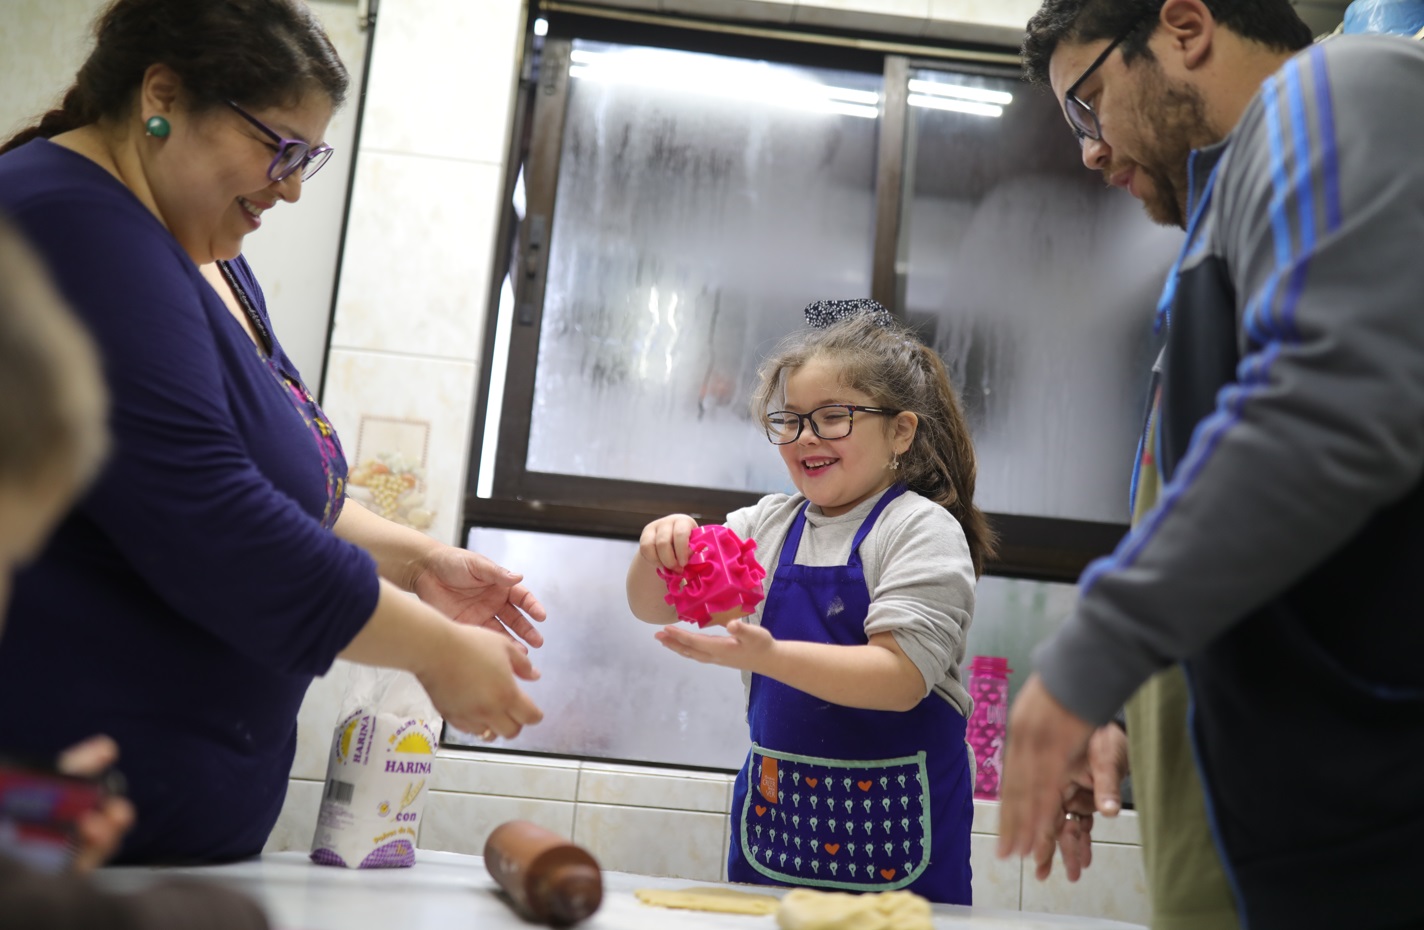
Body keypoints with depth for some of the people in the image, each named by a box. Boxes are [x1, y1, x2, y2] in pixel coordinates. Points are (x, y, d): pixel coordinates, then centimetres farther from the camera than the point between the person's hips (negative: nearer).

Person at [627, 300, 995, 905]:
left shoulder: (923, 529, -9)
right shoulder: (767, 524, 6)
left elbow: (900, 679, -20)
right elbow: (653, 608, 7)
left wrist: (767, 656, -32)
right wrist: (661, 551, -15)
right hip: (774, 801, 5)